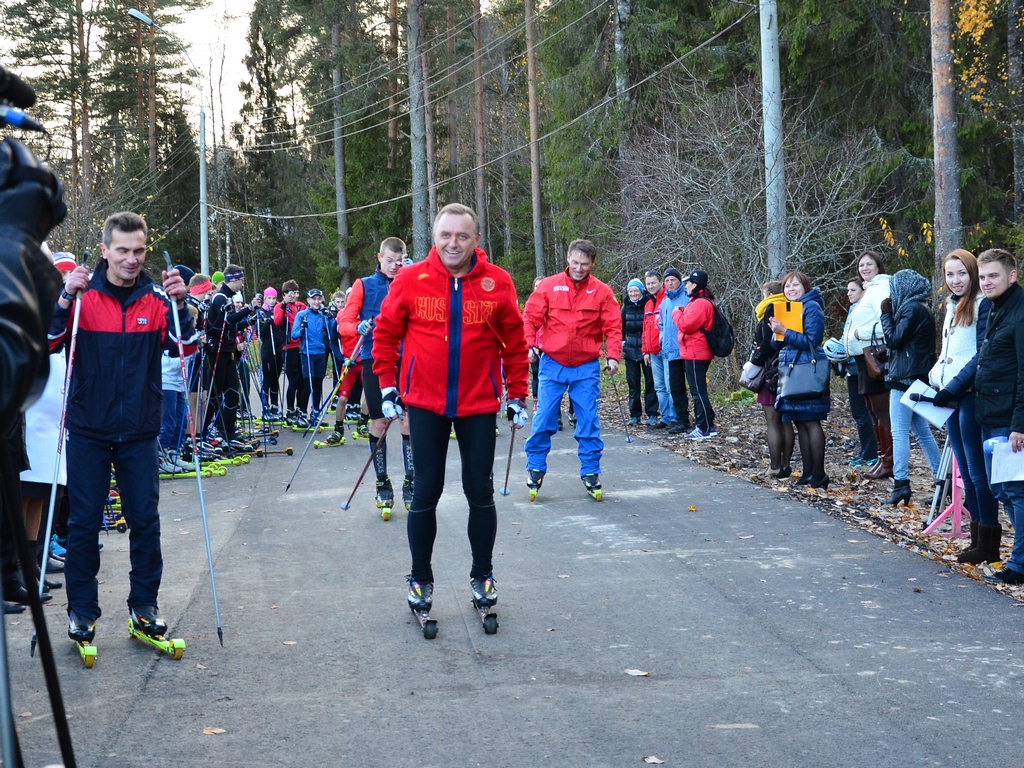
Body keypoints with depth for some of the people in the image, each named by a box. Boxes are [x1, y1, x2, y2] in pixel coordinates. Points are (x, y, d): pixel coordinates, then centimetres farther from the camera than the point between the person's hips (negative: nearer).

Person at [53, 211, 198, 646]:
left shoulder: (156, 298, 0)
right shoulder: (83, 295, -4)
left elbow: (185, 348, -6)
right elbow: (46, 341, -10)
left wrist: (180, 305, -21)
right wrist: (65, 298, -24)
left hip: (140, 431, 1)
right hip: (89, 431, -1)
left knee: (145, 520, 4)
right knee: (84, 522, 3)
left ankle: (144, 605, 18)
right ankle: (82, 610, 15)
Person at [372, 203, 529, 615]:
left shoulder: (497, 282, -4)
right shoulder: (410, 280, -5)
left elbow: (515, 343, 3)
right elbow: (386, 334, 3)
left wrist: (517, 396, 4)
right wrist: (387, 386, 0)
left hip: (479, 405, 1)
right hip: (425, 404, 0)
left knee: (481, 492, 7)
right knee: (426, 492, 5)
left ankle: (482, 576, 22)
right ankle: (420, 579, 19)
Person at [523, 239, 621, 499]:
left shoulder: (602, 292, -1)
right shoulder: (549, 286, -1)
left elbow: (613, 327, -2)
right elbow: (531, 317, 1)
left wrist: (613, 356, -13)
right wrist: (530, 344, -12)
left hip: (586, 367, 0)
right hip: (552, 364, 0)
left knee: (589, 421, 2)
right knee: (544, 419, 2)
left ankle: (590, 472, 13)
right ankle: (536, 469, 16)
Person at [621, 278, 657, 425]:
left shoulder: (649, 304, -5)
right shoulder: (626, 306, 9)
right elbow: (621, 325, 19)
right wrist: (622, 341, 8)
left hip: (647, 349, -4)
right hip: (630, 350, 4)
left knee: (650, 381, 1)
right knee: (633, 382, 5)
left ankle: (652, 413, 6)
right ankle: (635, 414, 9)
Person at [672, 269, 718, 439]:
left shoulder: (700, 303, -17)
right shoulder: (698, 301, 16)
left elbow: (686, 325, -22)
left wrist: (677, 313, -5)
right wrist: (683, 312, 5)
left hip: (695, 354, -11)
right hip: (695, 353, 11)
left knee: (698, 391, -7)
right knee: (698, 390, 15)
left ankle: (705, 429, -4)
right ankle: (708, 426, 20)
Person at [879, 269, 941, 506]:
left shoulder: (911, 308, -12)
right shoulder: (920, 308, 18)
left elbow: (893, 340, -13)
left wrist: (886, 314, -3)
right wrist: (891, 314, 9)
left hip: (906, 377, -10)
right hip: (917, 377, 10)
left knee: (899, 432, -11)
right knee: (922, 431, 13)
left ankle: (901, 484, -15)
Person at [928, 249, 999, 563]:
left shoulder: (983, 304, -9)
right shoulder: (952, 306, 17)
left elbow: (982, 355, -15)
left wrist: (953, 387, -18)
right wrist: (934, 379, 8)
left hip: (971, 395, -8)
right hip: (951, 396, 8)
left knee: (977, 470, -6)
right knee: (966, 471, 10)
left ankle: (988, 544, -1)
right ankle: (977, 539, 16)